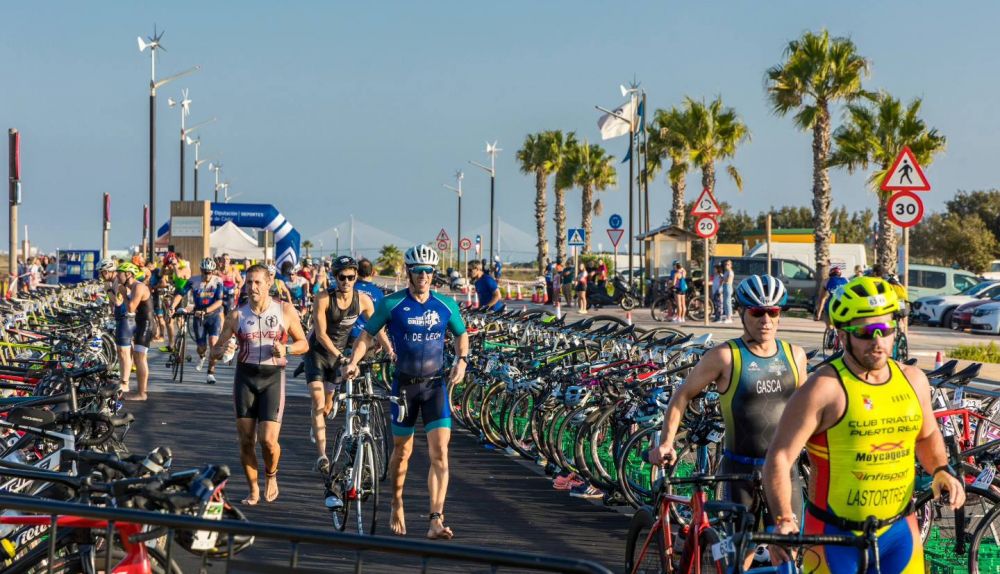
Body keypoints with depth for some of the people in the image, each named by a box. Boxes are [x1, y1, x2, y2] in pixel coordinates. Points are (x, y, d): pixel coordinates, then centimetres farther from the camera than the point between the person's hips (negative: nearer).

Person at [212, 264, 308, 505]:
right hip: (245, 377, 2)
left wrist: (286, 349, -13)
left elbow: (304, 343, 8)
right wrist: (220, 351, -21)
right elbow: (216, 349, 3)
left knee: (268, 440, -11)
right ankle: (254, 490, 21)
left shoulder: (285, 311, 0)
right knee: (246, 441, 2)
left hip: (273, 378, -2)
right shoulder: (237, 314, 2)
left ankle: (271, 476, 20)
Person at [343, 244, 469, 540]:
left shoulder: (446, 305, 1)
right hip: (404, 384, -1)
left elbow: (461, 335, 16)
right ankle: (397, 507, 34)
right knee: (402, 451, 10)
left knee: (440, 452, -11)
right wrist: (353, 362, -13)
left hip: (435, 384, 1)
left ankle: (436, 520, -14)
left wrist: (461, 360, -2)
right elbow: (367, 334, 2)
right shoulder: (391, 304, -5)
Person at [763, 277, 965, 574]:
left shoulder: (913, 380, 4)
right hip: (835, 536, -5)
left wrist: (941, 470, 4)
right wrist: (785, 520, -28)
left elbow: (927, 436, 23)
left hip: (899, 532, 5)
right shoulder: (824, 389, -14)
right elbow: (779, 457, -16)